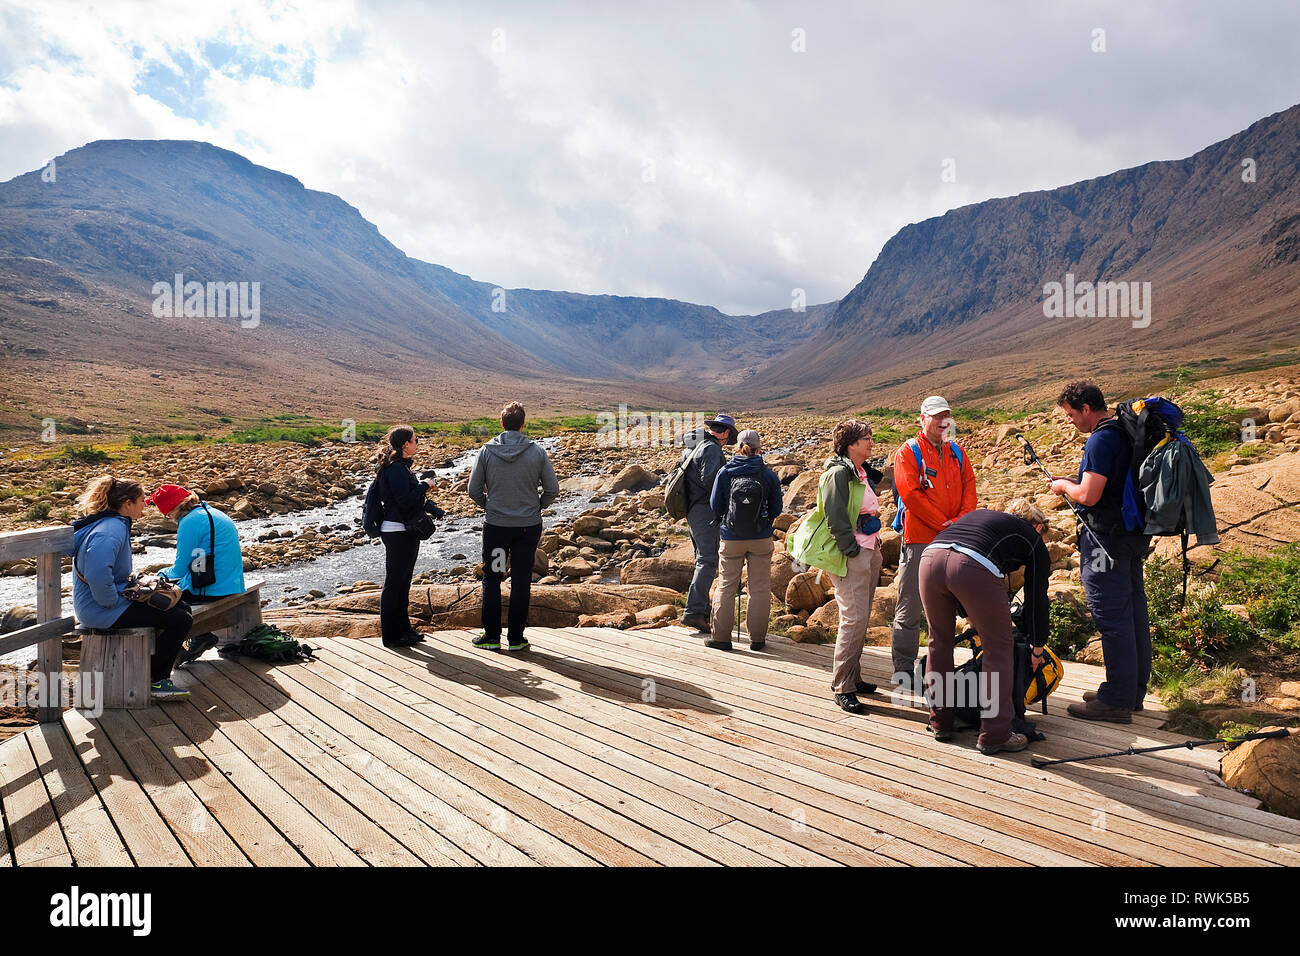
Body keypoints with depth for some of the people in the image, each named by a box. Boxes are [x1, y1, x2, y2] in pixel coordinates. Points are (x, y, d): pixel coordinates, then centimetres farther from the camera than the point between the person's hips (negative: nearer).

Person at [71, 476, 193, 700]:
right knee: (181, 620, -14)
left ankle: (159, 677, 16)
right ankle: (152, 682, 1)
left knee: (182, 608, 13)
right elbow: (97, 574, -36)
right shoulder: (111, 531, -22)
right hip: (101, 611, -11)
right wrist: (113, 601, -23)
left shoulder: (116, 524, 12)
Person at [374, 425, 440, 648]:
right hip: (398, 532, -11)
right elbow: (405, 501, -23)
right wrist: (425, 486, -12)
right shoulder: (396, 468, -18)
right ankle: (391, 635, 7)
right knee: (394, 584, -2)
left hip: (405, 531, 11)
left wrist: (422, 491, 8)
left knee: (402, 583, 17)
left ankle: (403, 629, 27)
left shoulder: (399, 466, 14)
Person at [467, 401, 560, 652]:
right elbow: (553, 489, -3)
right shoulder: (537, 452, -6)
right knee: (521, 582, 8)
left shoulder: (486, 451, -5)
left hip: (496, 525, 0)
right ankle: (516, 638, 13)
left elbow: (474, 490, -1)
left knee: (491, 580, 12)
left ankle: (491, 636, 16)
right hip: (529, 526, 0)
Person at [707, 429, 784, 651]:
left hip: (731, 539, 0)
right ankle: (757, 638, 14)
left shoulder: (725, 472, -6)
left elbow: (715, 506, -1)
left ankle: (721, 637, 12)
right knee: (760, 588, 10)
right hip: (761, 538, 0)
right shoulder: (769, 474, -6)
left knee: (726, 587, 10)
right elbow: (777, 508, 0)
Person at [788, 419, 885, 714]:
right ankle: (843, 688, -5)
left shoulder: (865, 472, 16)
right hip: (851, 555, -9)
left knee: (861, 618, 13)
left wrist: (873, 547, 19)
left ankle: (853, 677, 24)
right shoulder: (839, 473, -12)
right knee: (854, 618, -11)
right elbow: (835, 516, -18)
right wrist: (851, 549, -18)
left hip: (870, 551, 9)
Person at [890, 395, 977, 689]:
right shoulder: (908, 452, -3)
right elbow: (911, 494, -12)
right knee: (910, 607, -3)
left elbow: (969, 487, 9)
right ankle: (903, 667, 6)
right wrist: (943, 524, -13)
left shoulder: (957, 452, 16)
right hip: (918, 540, -5)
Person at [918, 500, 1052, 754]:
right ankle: (995, 735, 19)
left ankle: (940, 723, 33)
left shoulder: (979, 513, 39)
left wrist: (971, 617, 49)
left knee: (939, 640, 23)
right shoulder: (1033, 538, 27)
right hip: (974, 568, -5)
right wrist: (1037, 647, 41)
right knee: (998, 648, 14)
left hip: (930, 555, 5)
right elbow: (1036, 597, 28)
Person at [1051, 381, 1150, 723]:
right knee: (1134, 613, 14)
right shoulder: (1127, 434, 13)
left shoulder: (1100, 440, -18)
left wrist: (1064, 486, -5)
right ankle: (1134, 691, 25)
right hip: (1133, 534, 10)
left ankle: (1116, 701, 1)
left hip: (1107, 538, -10)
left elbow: (1089, 495, -24)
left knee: (1111, 618, -5)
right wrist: (1071, 483, 17)